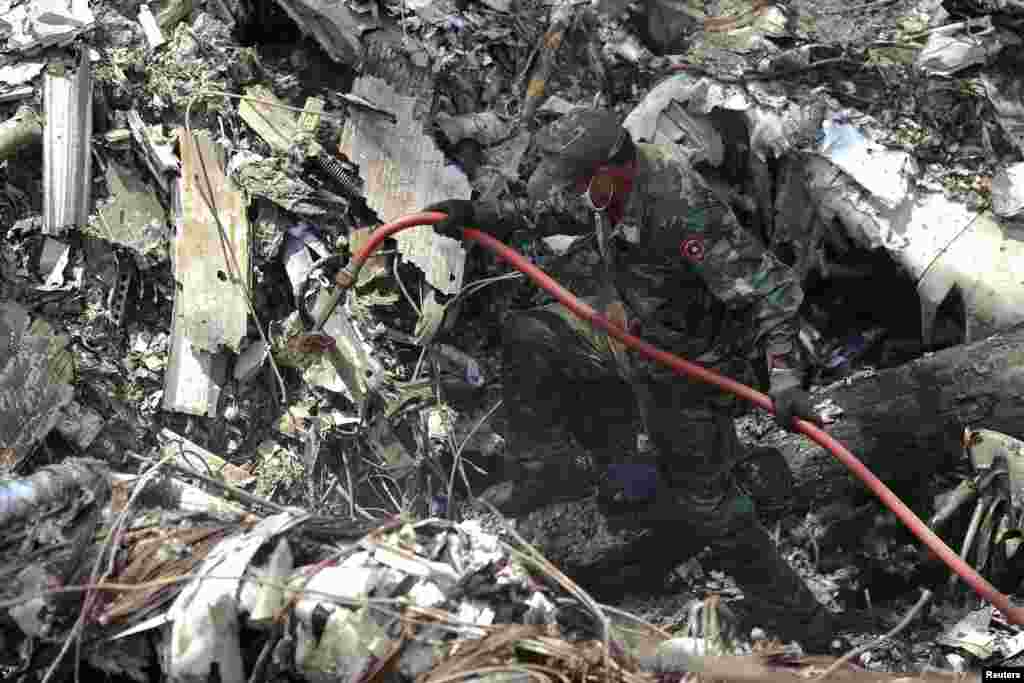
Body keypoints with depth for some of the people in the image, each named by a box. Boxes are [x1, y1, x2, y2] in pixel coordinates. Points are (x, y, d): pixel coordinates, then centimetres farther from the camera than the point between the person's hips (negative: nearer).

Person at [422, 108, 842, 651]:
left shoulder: (685, 216, -37)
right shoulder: (620, 178, -11)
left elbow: (773, 290, -32)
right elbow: (558, 214, 12)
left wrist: (784, 379, -40)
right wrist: (482, 216, 3)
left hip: (686, 367, -8)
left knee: (703, 503, -1)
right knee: (528, 339, 4)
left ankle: (804, 628, 15)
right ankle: (534, 474, 17)